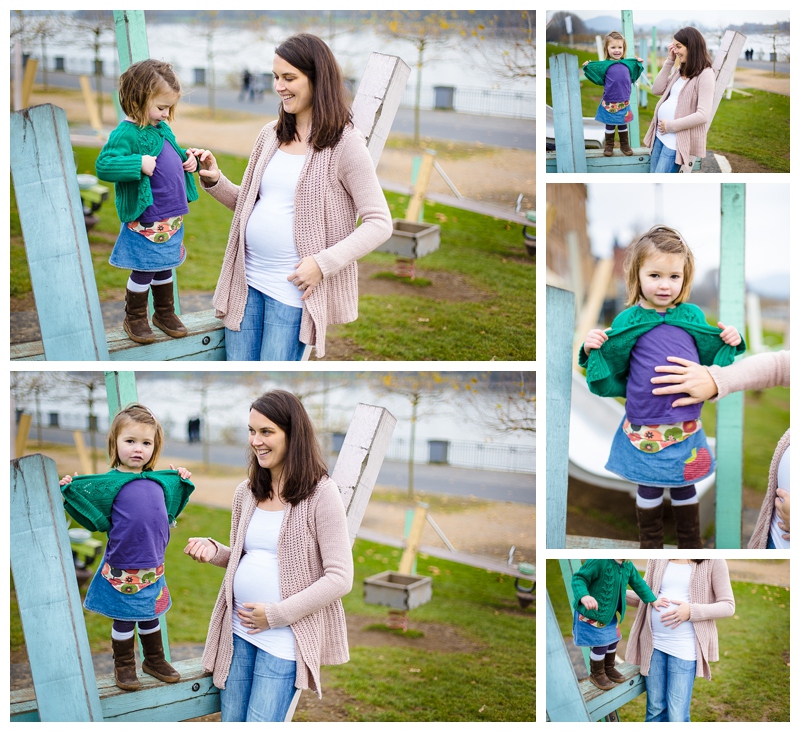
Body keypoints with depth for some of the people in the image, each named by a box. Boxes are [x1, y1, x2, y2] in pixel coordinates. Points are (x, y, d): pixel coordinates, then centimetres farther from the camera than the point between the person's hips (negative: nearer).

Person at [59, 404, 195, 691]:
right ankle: (124, 667, 29)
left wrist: (182, 482, 15)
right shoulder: (109, 483, -13)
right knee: (124, 620, 11)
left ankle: (155, 660, 39)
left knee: (150, 616, 21)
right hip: (122, 570, -4)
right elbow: (93, 520, -10)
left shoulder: (159, 481, 2)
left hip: (153, 567, 5)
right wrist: (69, 492, -20)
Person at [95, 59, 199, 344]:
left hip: (173, 215, 8)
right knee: (144, 270, 5)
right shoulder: (126, 133, -19)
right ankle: (135, 319, 23)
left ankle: (165, 313, 36)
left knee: (165, 267, 21)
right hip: (146, 221, -8)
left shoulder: (162, 127, 7)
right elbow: (103, 165, -28)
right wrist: (138, 164, -34)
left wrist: (188, 159, 4)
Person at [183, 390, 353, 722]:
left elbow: (340, 578, -13)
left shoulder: (320, 494, -10)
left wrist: (275, 615, -15)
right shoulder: (246, 493, 9)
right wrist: (214, 551, 0)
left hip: (283, 638, -6)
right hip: (238, 629, 6)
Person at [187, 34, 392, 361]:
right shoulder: (271, 136, 10)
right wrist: (214, 180, 2)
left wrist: (324, 263, -20)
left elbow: (379, 223, -12)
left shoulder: (344, 145, -9)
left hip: (292, 287, -6)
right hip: (247, 278, 6)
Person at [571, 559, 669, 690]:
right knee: (601, 644, -2)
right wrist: (584, 596, -49)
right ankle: (597, 674, 21)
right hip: (593, 613, -8)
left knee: (612, 641, 19)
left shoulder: (628, 565, -4)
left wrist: (653, 601, 12)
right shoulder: (598, 560, -30)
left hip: (612, 613, 8)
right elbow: (579, 578, -31)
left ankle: (609, 669, 42)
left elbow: (638, 583, 12)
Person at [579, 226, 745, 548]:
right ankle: (651, 545, 34)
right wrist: (592, 351, -19)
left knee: (685, 486, 18)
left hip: (686, 427, 2)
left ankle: (691, 544, 37)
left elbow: (711, 363, 9)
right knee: (649, 488, 14)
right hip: (644, 429, -2)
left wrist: (730, 344, -7)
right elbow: (609, 380, -3)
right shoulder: (627, 321, -8)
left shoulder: (692, 316, -1)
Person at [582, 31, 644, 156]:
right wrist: (587, 68, -9)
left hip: (624, 102, 3)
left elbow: (633, 77, 14)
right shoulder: (604, 65, -9)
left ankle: (624, 144, 30)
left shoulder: (628, 64, 1)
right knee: (610, 125, 11)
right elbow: (598, 80, -3)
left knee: (623, 124, 17)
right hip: (609, 103, -3)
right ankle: (609, 146, 24)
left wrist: (638, 64, 10)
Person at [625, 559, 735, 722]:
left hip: (685, 647, -4)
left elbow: (728, 606, -5)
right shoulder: (657, 558, 7)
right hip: (654, 643, 4)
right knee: (655, 710, 10)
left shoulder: (713, 560, -4)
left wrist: (691, 611, -18)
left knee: (677, 717, -5)